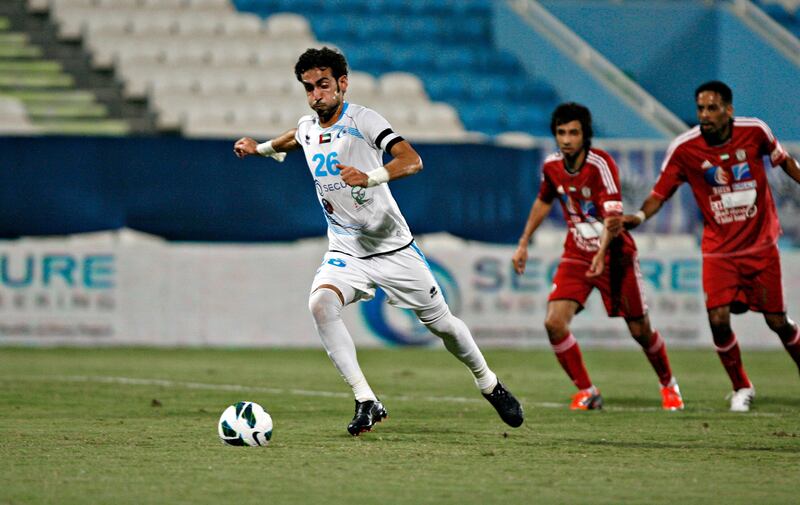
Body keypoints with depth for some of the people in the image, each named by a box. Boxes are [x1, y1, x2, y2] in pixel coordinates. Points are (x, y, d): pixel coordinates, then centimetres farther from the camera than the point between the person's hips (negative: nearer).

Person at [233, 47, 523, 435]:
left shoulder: (362, 120, -15)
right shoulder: (307, 128, 4)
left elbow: (412, 161, -30)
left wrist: (370, 178, -43)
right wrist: (260, 148, 33)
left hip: (392, 247, -4)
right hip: (345, 253, 4)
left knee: (440, 323, 7)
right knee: (320, 303, -27)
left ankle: (489, 384, 36)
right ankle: (366, 402, -26)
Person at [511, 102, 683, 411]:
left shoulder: (601, 164, -22)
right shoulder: (552, 166, -4)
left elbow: (613, 214, -30)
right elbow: (543, 202, 17)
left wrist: (602, 253, -45)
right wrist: (523, 243, 19)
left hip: (614, 255, -4)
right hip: (576, 255, 4)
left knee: (640, 330, 5)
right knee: (554, 322, -16)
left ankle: (668, 384, 34)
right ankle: (586, 392, -1)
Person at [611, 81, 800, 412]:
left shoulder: (755, 131, -11)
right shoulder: (683, 148, -13)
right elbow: (660, 193, -9)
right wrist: (636, 218, -27)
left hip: (761, 245, 0)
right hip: (719, 250, 0)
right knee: (718, 318, -14)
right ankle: (741, 388, 10)